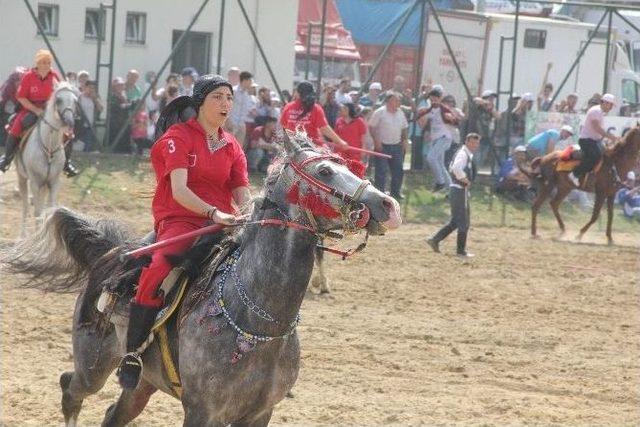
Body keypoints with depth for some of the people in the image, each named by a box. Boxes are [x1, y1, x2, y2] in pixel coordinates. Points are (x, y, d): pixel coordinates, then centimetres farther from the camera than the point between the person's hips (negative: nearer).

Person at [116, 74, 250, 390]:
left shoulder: (232, 147, 17)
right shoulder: (178, 137, -1)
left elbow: (243, 197, 8)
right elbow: (179, 190, -15)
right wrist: (214, 212, -30)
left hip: (223, 222, 6)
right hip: (179, 221, -6)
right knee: (159, 272, -33)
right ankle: (131, 355, -23)